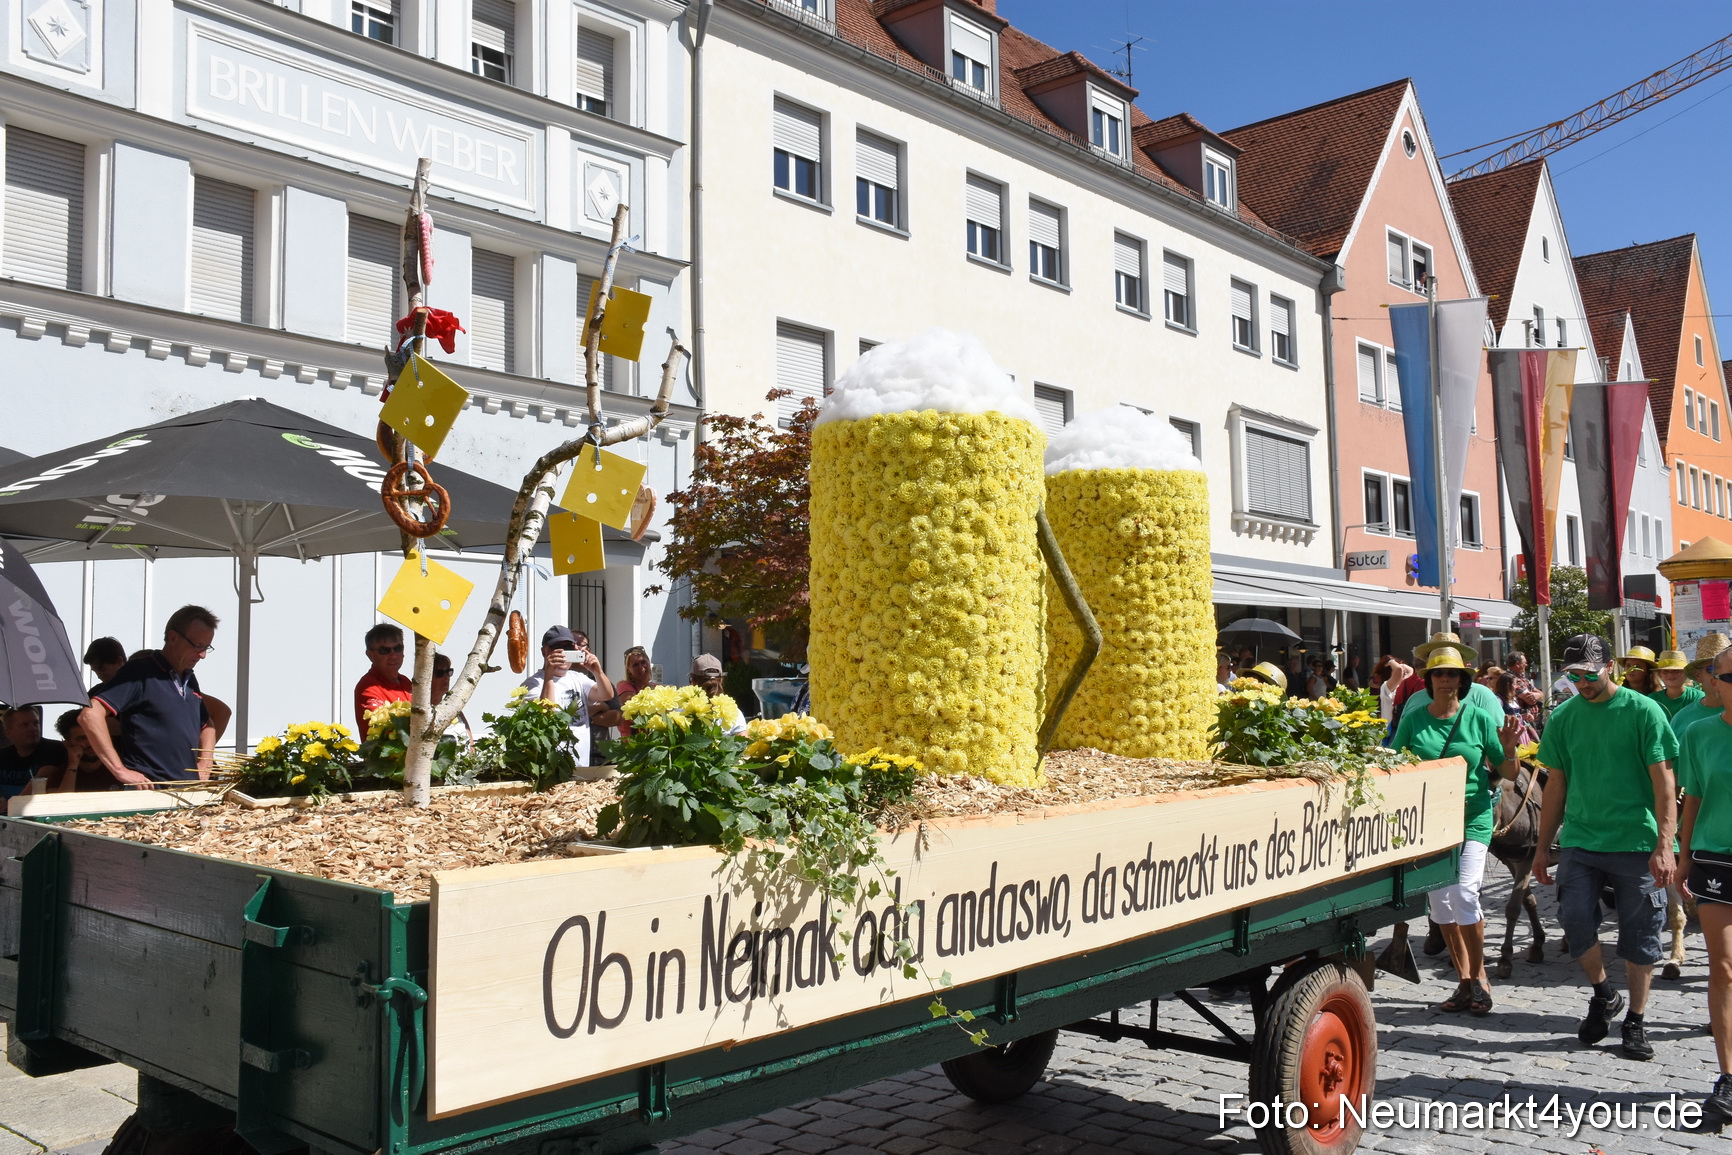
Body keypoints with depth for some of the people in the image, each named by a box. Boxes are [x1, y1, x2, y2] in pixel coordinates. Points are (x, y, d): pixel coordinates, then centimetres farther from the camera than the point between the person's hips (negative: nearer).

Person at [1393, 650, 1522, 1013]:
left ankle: (1479, 976, 6)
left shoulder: (1479, 719, -1)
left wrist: (1508, 748, -15)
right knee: (1440, 902, 6)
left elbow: (1509, 774, 4)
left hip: (1472, 819, -3)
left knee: (1464, 895, -14)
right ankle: (1465, 982, 20)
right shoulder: (1413, 719, 3)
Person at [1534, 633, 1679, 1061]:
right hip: (1580, 840, 3)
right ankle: (1603, 995, 15)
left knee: (1639, 937, 5)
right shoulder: (1563, 717, 7)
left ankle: (1635, 1021, 21)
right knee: (1574, 917, -11)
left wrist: (1664, 844, -12)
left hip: (1637, 843, -2)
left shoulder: (1644, 711, -3)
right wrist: (1544, 847, 13)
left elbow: (1663, 782, -5)